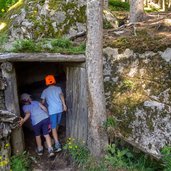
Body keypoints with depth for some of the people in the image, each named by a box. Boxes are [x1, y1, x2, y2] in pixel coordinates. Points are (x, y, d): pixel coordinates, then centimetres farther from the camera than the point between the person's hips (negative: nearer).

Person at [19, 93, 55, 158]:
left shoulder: (24, 107, 14)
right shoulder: (35, 102, 24)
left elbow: (28, 114, -6)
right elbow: (44, 108, 17)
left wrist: (23, 120, -20)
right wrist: (47, 116, 28)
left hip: (36, 121, -2)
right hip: (45, 118, 2)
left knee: (37, 135, 22)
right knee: (46, 134, 12)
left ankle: (40, 150, 37)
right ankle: (50, 150, 1)